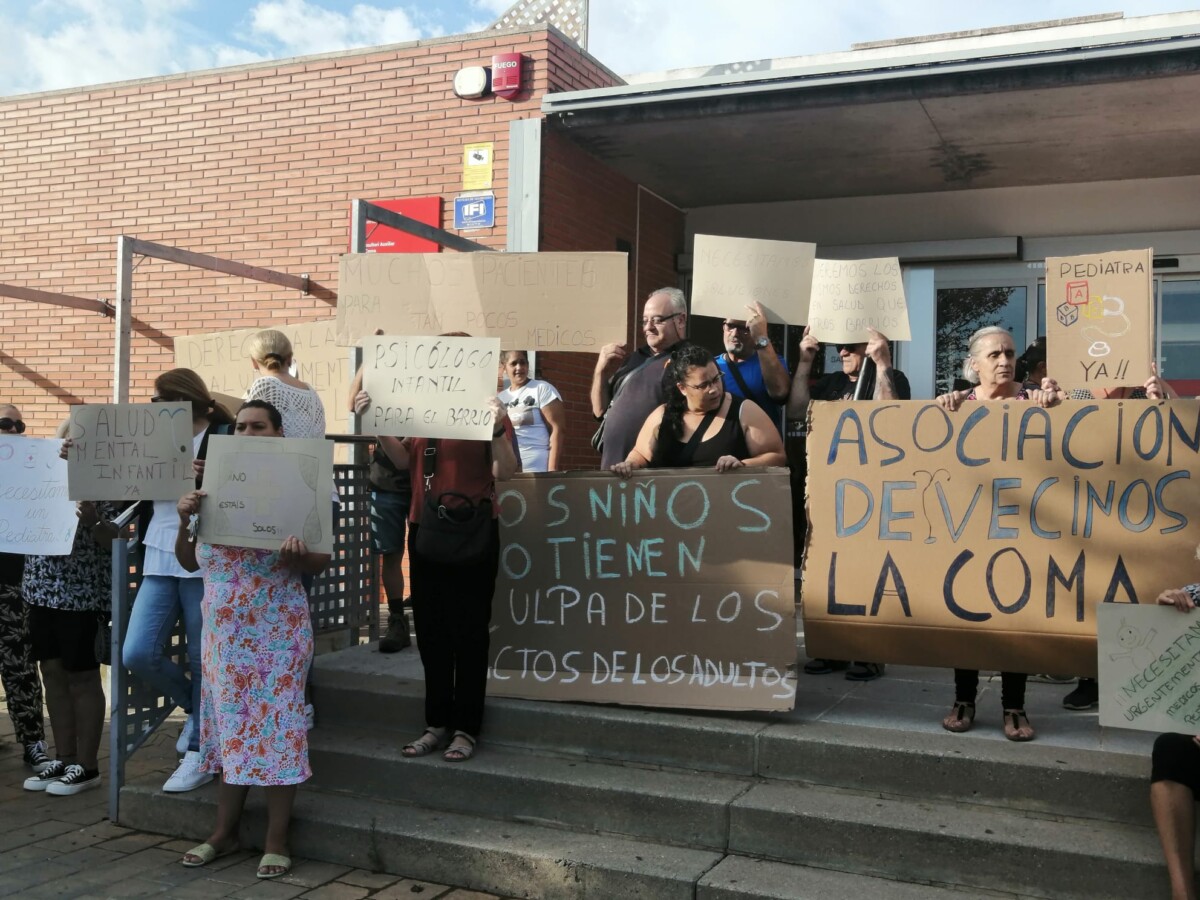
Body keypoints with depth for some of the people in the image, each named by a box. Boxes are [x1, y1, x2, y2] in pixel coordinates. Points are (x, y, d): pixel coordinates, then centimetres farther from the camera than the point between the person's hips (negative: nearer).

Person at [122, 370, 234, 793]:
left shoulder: (225, 438, -5)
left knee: (202, 661, 3)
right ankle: (196, 707, 24)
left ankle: (200, 753, 18)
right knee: (137, 654, -4)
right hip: (159, 562, 5)